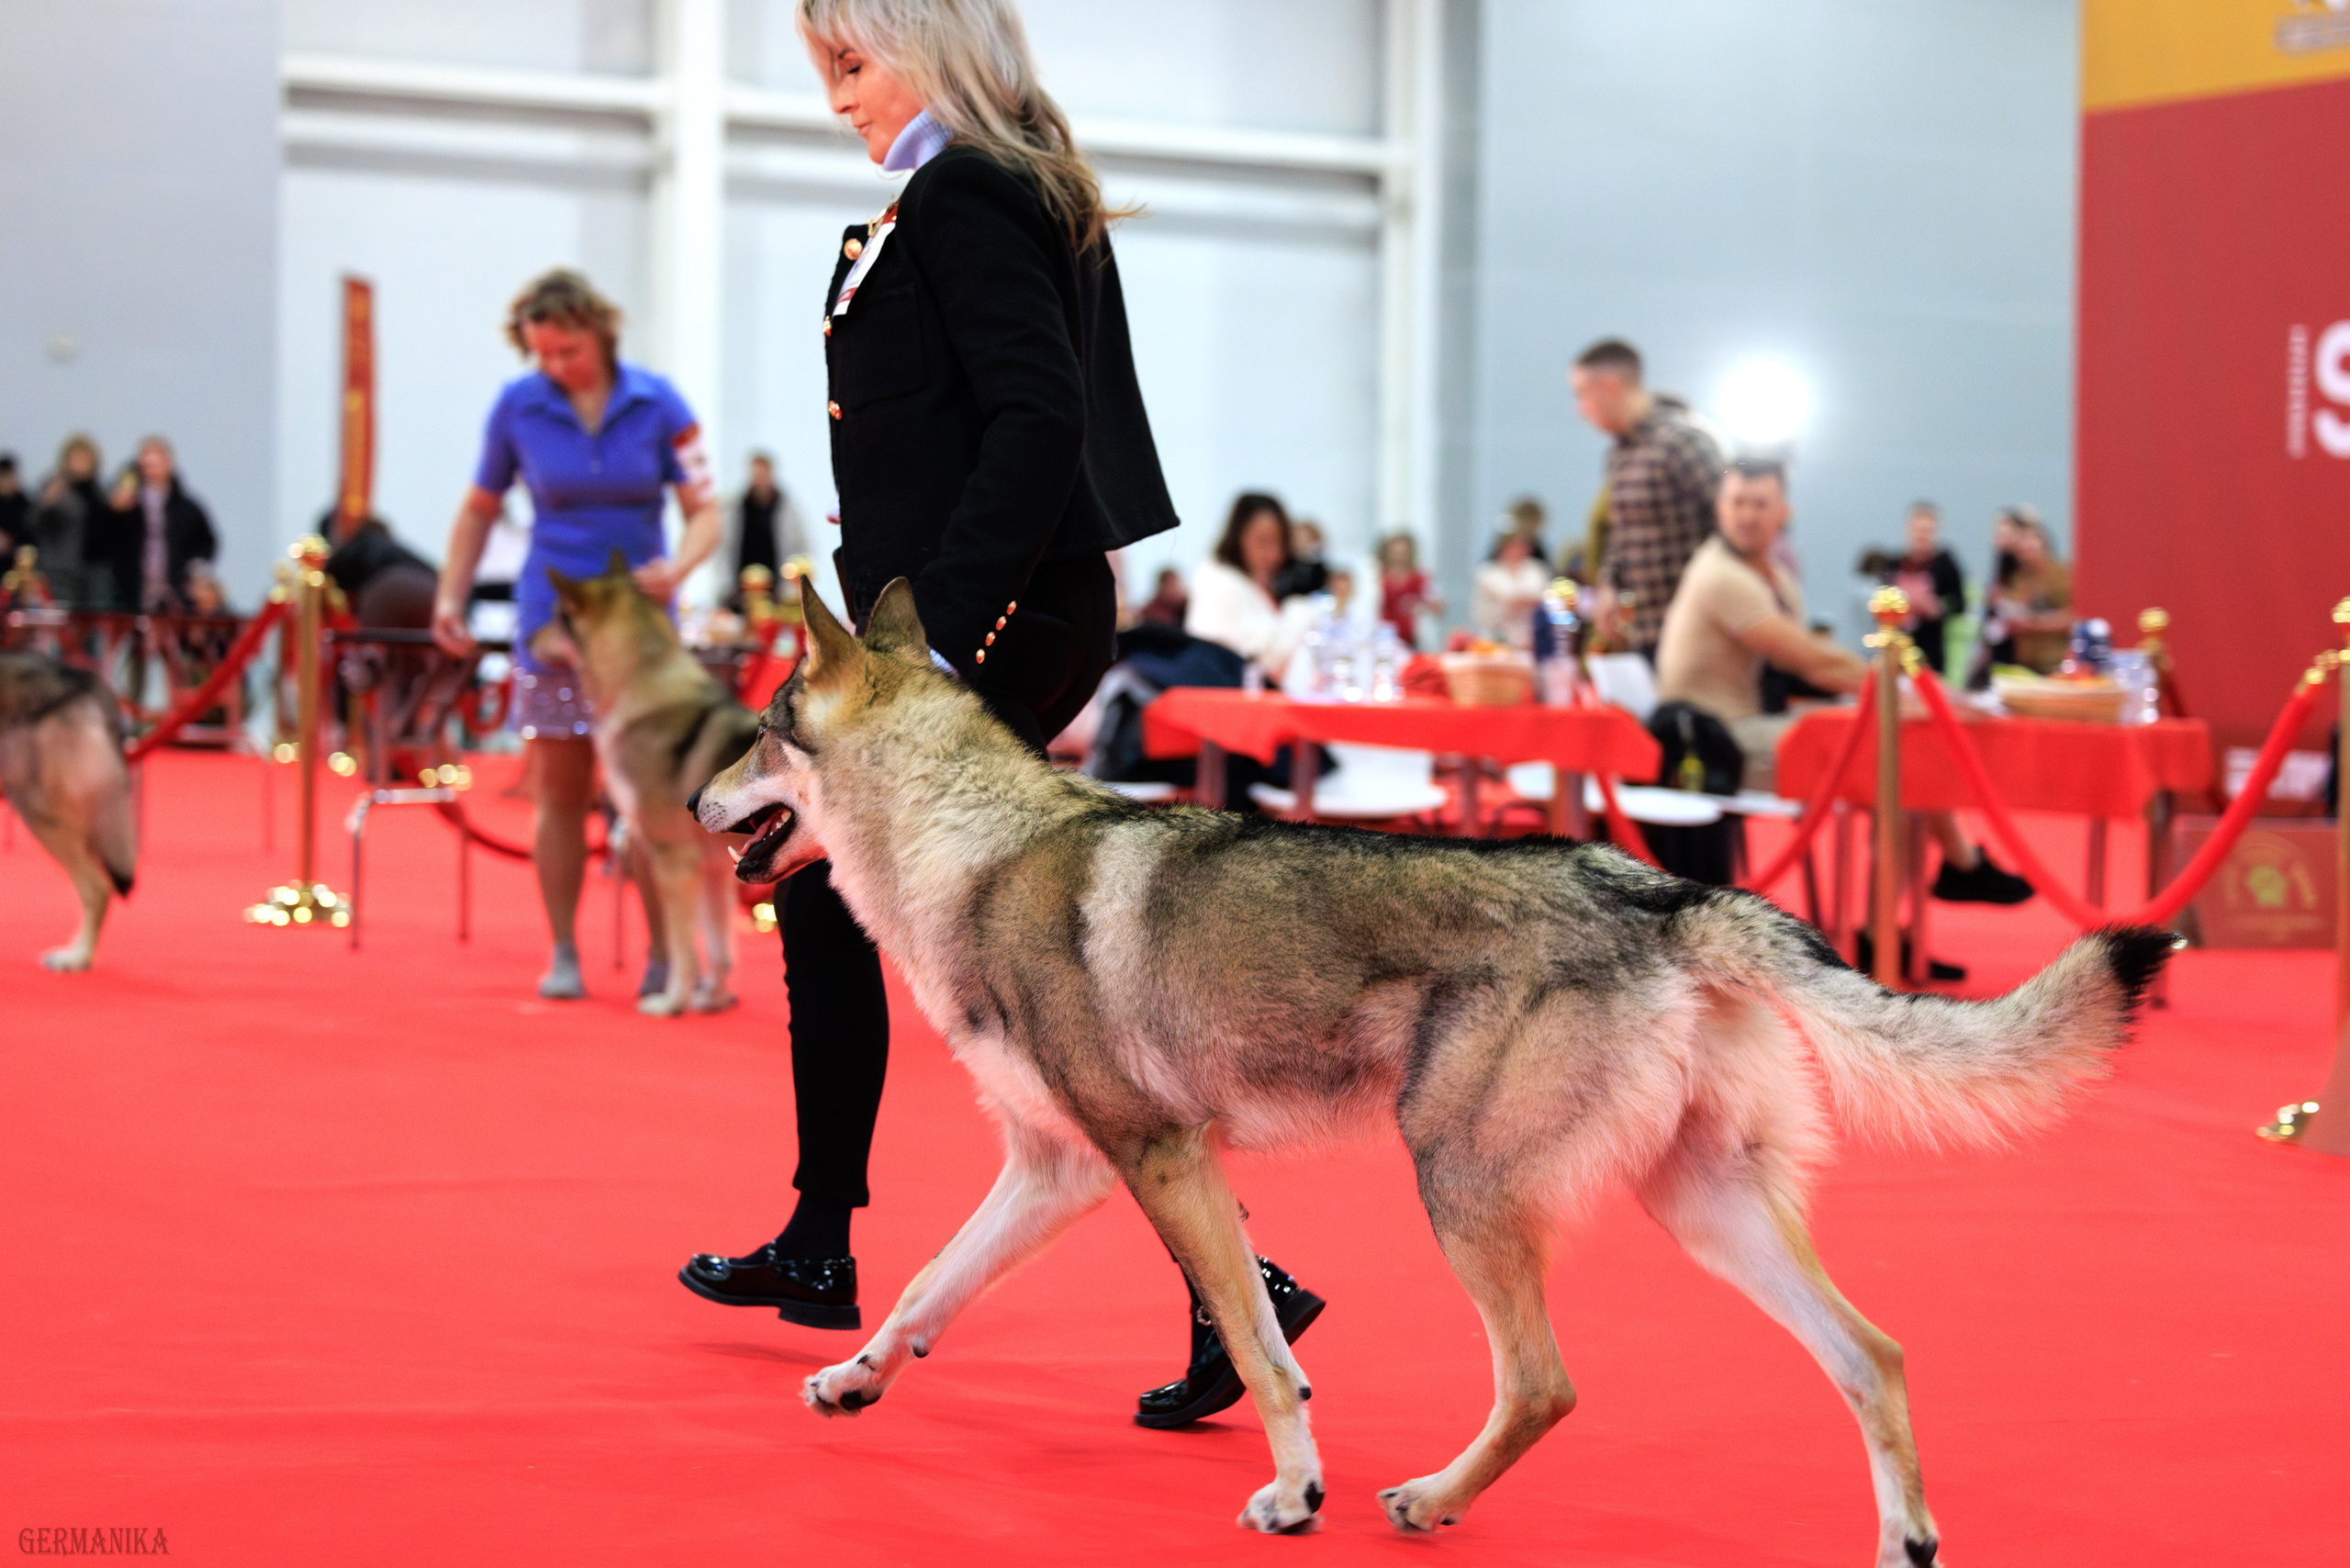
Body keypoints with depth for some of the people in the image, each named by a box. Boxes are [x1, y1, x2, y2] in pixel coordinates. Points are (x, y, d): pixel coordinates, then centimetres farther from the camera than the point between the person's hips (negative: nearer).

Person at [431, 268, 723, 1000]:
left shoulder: (656, 403, -5)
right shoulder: (517, 406, -2)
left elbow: (704, 512, -5)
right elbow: (480, 508, 10)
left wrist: (677, 566, -24)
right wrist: (451, 596, 2)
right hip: (552, 616, 1)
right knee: (561, 789, 2)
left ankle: (665, 954, 2)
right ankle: (563, 954, 9)